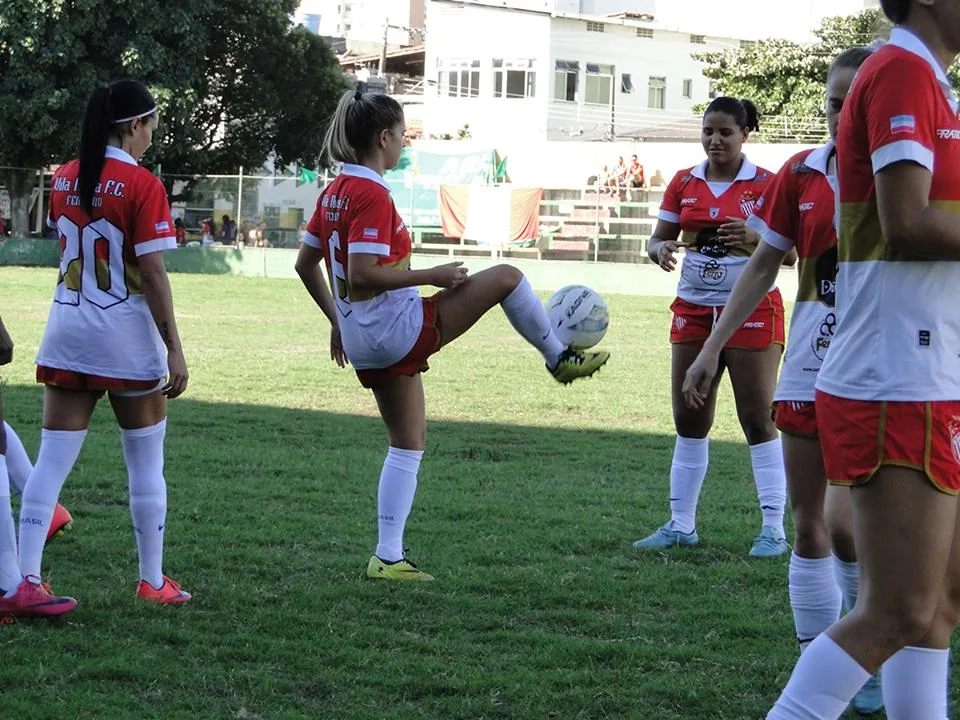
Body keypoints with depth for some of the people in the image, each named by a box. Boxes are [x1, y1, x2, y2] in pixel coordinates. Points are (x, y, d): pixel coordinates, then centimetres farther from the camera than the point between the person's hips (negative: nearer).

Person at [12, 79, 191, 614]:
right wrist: (175, 350, -12)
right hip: (127, 334, -5)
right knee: (146, 461, 9)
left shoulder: (64, 181, 6)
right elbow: (152, 274, -15)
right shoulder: (142, 185, -12)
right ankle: (153, 580, 15)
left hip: (67, 330, 5)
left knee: (53, 459, 3)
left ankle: (27, 578, -5)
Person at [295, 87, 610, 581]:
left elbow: (305, 265, 16)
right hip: (397, 329, -10)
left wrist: (337, 321, 23)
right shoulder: (372, 195, -18)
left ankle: (387, 557, 15)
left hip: (364, 340, 10)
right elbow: (362, 275, -26)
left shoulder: (334, 193, 10)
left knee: (408, 443, 17)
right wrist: (433, 275, -18)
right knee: (506, 277, 0)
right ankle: (559, 359, 20)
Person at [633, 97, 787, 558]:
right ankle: (681, 524, 14)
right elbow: (658, 238, 9)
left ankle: (774, 528, -1)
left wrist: (754, 238, -28)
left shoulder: (765, 184, -4)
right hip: (694, 310, 5)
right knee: (688, 420, 6)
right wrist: (661, 250, -14)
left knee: (758, 420, -5)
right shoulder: (684, 184, 8)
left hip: (751, 311, -4)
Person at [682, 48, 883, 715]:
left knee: (847, 521, -12)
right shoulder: (803, 173, 4)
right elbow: (764, 266, 12)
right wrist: (712, 348, 11)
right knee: (808, 522, 6)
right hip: (810, 364, 4)